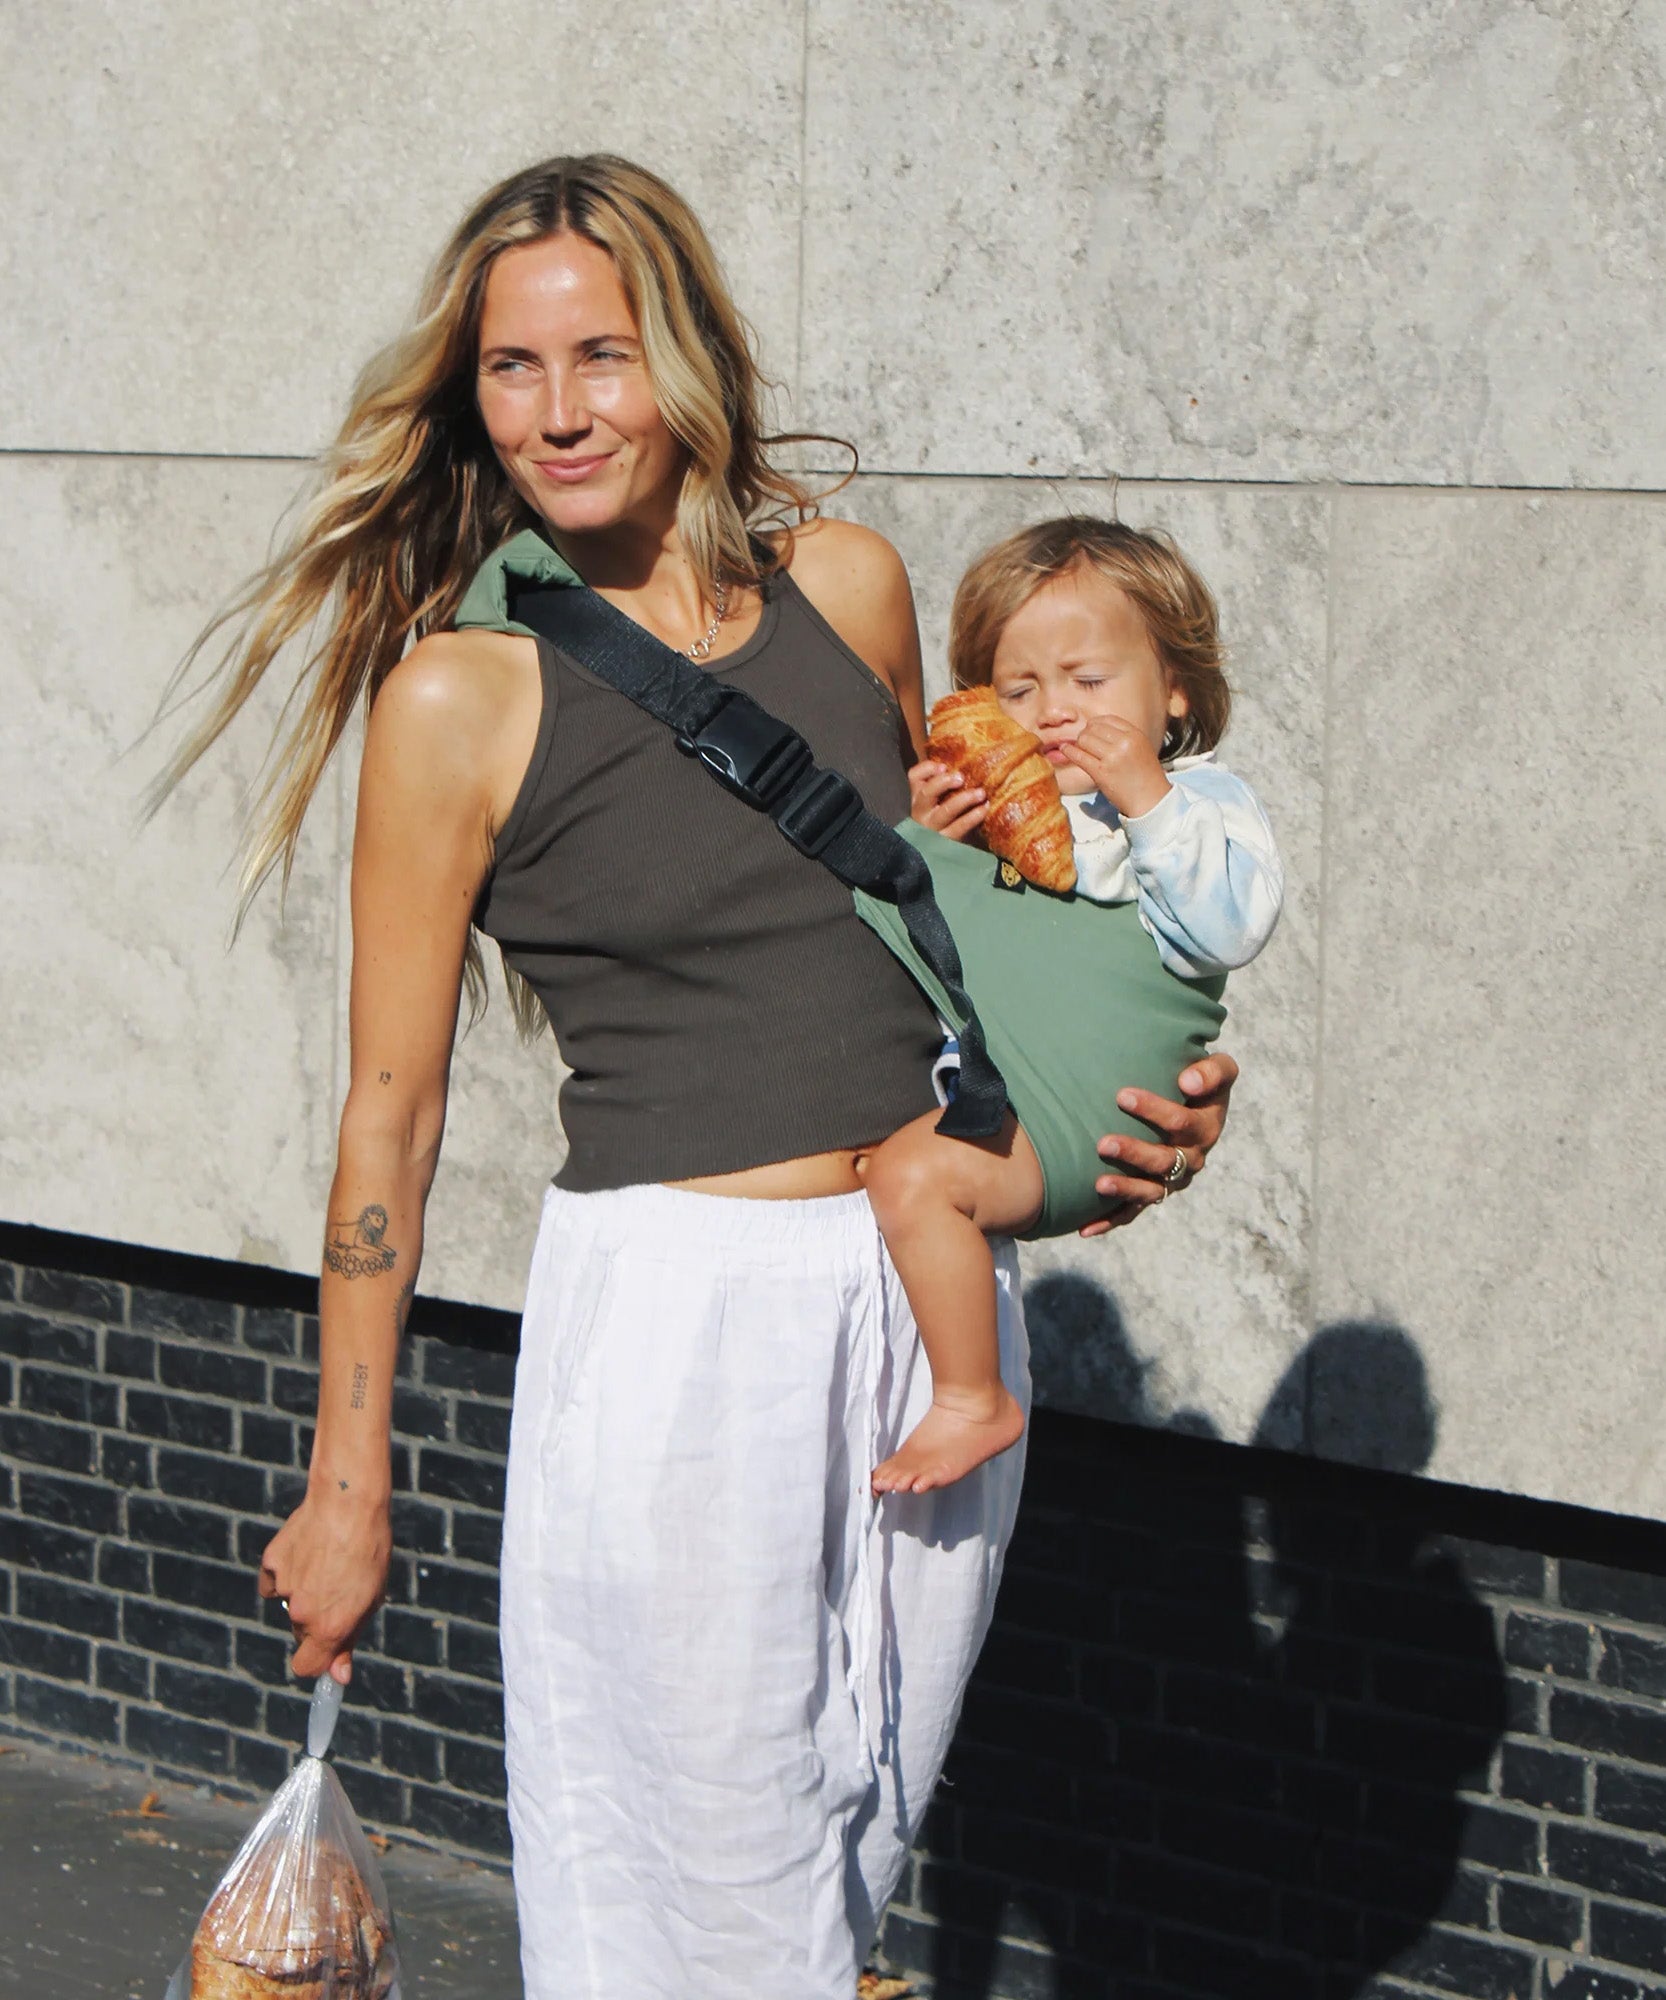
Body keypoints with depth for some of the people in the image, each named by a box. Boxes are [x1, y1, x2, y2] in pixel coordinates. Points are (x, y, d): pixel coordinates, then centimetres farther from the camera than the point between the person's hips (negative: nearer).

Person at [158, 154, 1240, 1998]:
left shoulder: (847, 585, 4)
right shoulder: (456, 699, -8)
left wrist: (1115, 1099, 7)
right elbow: (391, 1106, -4)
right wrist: (348, 1485, -2)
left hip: (929, 1293, 4)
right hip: (676, 1303, -4)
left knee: (863, 1832, 14)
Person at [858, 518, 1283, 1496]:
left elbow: (1231, 926, -16)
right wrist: (930, 840, 5)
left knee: (918, 1172, -30)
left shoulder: (1201, 801, 2)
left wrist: (1146, 799, -21)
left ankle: (973, 1404, -17)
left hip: (1055, 1117, -9)